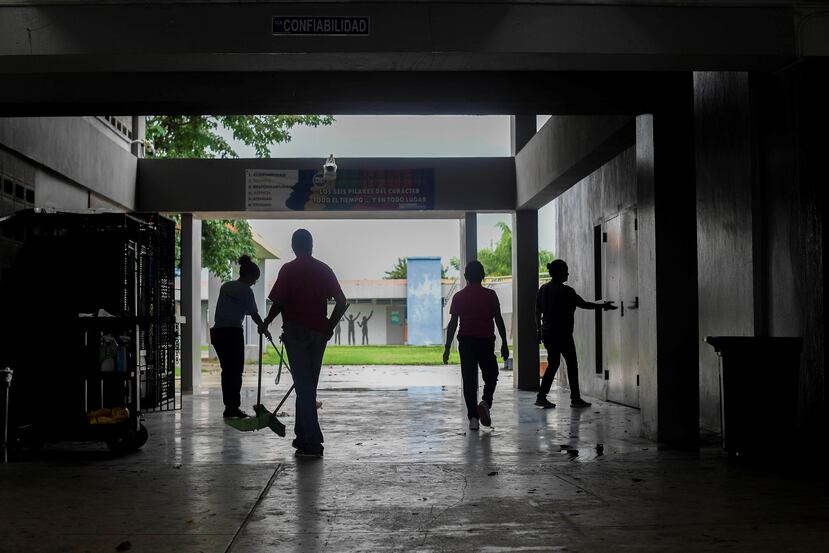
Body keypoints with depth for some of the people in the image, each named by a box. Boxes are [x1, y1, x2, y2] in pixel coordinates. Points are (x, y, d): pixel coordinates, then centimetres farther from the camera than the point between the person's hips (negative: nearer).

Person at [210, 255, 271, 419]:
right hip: (233, 332, -7)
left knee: (226, 370, 11)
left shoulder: (225, 286, 15)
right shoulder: (246, 290, -6)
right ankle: (233, 407, -3)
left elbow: (222, 308, 16)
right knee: (236, 370, 0)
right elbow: (254, 314, -8)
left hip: (217, 331, 7)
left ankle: (228, 407, 13)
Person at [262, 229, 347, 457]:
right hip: (319, 333, 5)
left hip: (295, 331, -4)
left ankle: (313, 443, -9)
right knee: (309, 385, 16)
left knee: (303, 386, -4)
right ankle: (302, 436, 24)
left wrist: (266, 323, 6)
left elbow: (279, 302, -12)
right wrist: (329, 326, 14)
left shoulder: (288, 269, -6)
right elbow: (341, 302, 2)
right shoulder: (324, 269, 6)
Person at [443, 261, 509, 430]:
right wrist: (504, 344, 6)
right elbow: (499, 320, -1)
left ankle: (473, 418, 2)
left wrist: (447, 348, 3)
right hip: (486, 341, -1)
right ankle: (485, 402, -10)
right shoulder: (490, 295, -1)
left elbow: (453, 323, -1)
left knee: (469, 381, 6)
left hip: (466, 342, 1)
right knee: (491, 376, 15)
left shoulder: (459, 297, 0)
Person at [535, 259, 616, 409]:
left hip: (547, 333, 7)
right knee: (572, 364, 6)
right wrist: (603, 306, 3)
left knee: (553, 363, 13)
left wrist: (539, 331, 18)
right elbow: (584, 304, -8)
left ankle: (541, 396, 6)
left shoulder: (543, 289, 7)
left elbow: (537, 312, 10)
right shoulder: (565, 291, -13)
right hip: (562, 334, -7)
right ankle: (575, 398, 11)